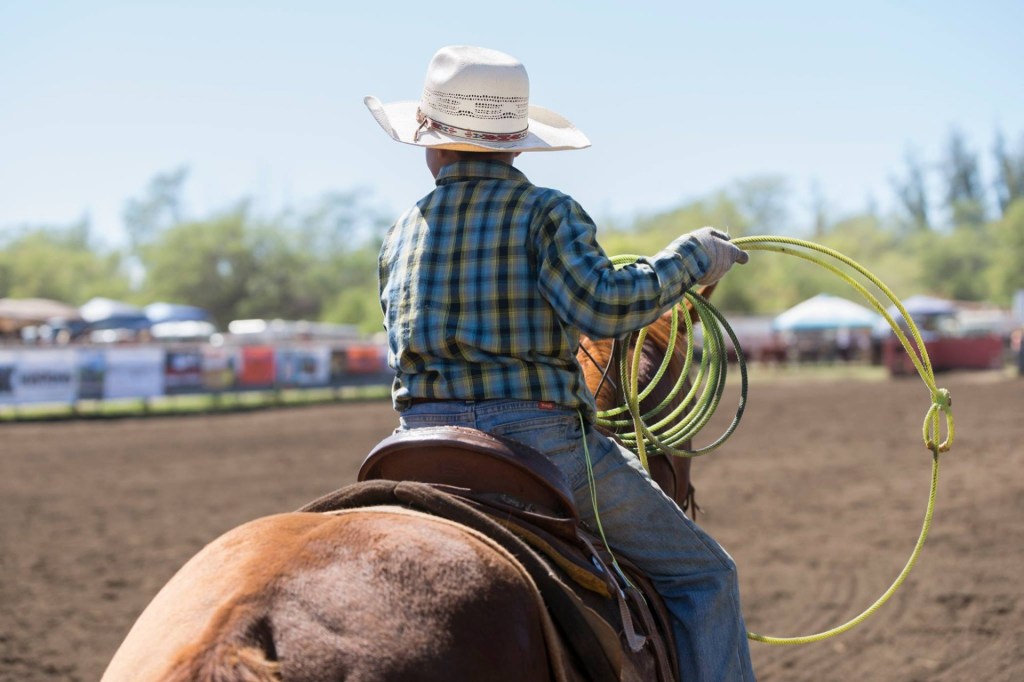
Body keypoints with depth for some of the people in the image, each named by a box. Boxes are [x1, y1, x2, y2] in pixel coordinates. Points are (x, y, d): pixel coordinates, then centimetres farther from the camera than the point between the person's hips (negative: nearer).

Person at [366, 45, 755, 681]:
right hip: (541, 444, -5)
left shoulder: (401, 234, 12)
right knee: (705, 572, 9)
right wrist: (689, 258, -5)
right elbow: (603, 305, -19)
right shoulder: (547, 212, -5)